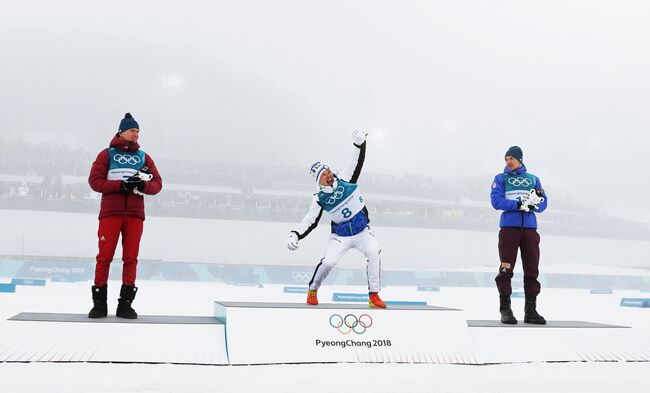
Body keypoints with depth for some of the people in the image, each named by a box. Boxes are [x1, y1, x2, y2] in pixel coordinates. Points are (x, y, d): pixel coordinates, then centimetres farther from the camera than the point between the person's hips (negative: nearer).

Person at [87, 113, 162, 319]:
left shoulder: (143, 157, 15)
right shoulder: (107, 154, 9)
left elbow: (157, 184, 9)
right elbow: (95, 180, -2)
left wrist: (142, 185, -13)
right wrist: (121, 185, -14)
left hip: (134, 213, 2)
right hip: (110, 211, -2)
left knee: (131, 257, 0)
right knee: (105, 256, -4)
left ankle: (125, 304, 6)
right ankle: (99, 303, 2)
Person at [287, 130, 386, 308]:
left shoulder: (345, 179, -4)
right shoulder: (319, 199, -7)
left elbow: (358, 161, -6)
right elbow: (310, 221, -6)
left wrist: (359, 143, -23)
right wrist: (295, 234, -20)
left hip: (362, 231, 1)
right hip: (341, 235, -1)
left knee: (374, 252, -25)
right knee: (328, 262, -17)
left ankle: (374, 296, -18)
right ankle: (313, 290, 14)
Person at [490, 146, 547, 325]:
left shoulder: (533, 179, 17)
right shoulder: (501, 178, 10)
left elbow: (543, 204, 10)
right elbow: (496, 201, -5)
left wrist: (534, 203, -13)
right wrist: (519, 204, -15)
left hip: (530, 228, 3)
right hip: (509, 227, -3)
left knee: (532, 270, 2)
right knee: (506, 270, -5)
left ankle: (530, 310, 9)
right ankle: (505, 310, 3)